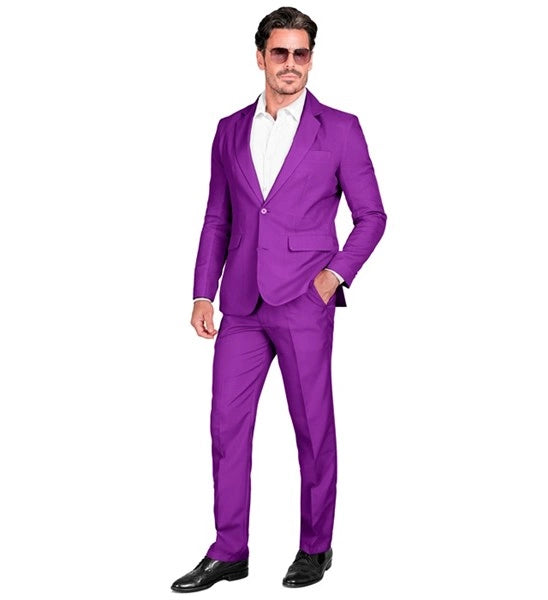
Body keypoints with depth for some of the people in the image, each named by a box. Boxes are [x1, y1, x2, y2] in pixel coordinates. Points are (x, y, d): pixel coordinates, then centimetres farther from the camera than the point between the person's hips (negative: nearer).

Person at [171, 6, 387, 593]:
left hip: (304, 302, -3)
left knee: (313, 428, 5)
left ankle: (315, 547, 22)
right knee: (227, 426, 5)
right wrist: (203, 294, 8)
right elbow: (217, 220, 15)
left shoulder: (339, 128, 1)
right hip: (242, 304, 4)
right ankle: (228, 553, 17)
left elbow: (371, 214, 4)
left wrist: (337, 272, -9)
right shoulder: (230, 130, 12)